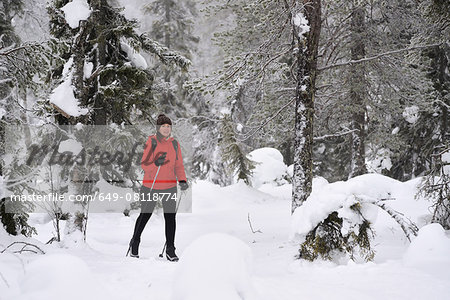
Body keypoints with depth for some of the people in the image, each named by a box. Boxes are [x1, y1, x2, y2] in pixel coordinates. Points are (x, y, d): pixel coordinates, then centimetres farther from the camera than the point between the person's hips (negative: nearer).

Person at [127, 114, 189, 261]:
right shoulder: (151, 142, -8)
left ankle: (170, 250, 7)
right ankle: (135, 243, 31)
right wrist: (156, 163, -31)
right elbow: (144, 164, -12)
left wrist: (182, 180, -7)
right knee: (145, 215, 9)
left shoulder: (174, 144, 5)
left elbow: (179, 166, 9)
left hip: (170, 187, 3)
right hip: (150, 186, -3)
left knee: (170, 217, -2)